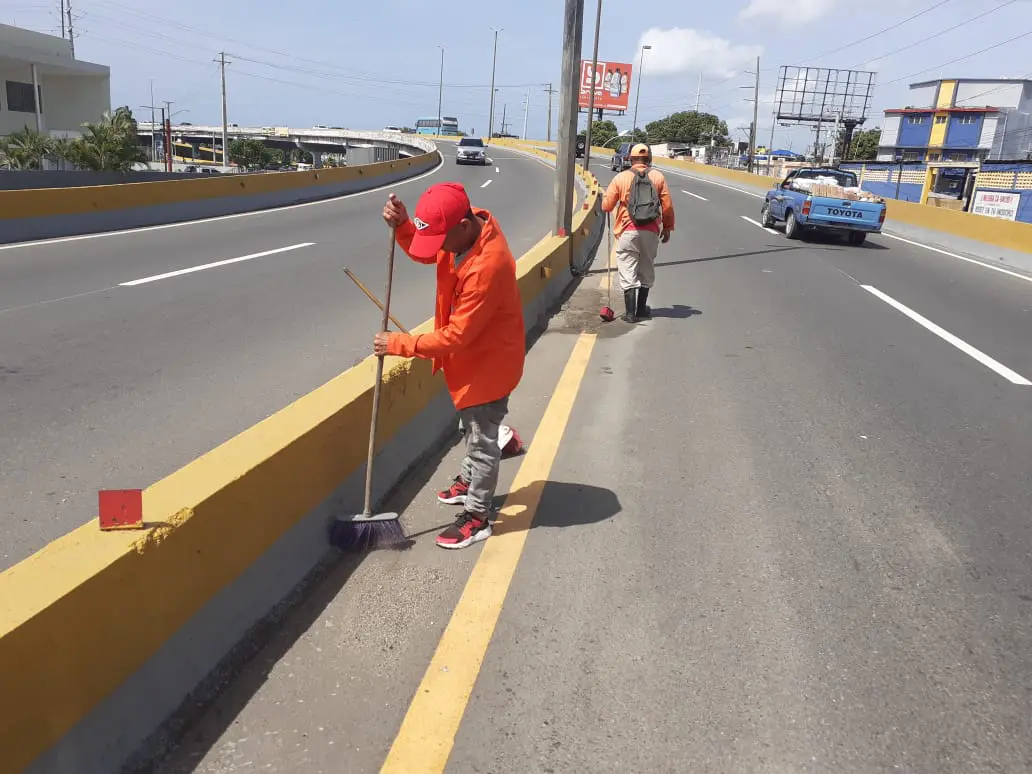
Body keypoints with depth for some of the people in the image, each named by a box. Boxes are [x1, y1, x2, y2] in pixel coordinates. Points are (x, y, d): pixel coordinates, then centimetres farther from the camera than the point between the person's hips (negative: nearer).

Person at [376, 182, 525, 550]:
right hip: (472, 354, 9)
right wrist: (402, 225, -16)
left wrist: (400, 344, -22)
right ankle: (469, 481, 48)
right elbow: (424, 253, 5)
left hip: (489, 360, -9)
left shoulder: (486, 267, -36)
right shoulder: (468, 226, -10)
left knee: (482, 439, 5)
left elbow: (456, 335, -31)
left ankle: (477, 517, 20)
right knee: (473, 428, 26)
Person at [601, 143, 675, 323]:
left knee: (628, 273, 2)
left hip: (627, 232, -2)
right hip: (651, 232, 2)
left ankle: (630, 313, 0)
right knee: (646, 271, 17)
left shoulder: (620, 178, -1)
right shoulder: (658, 177, 3)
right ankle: (641, 309, 24)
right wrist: (667, 227, 14)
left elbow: (606, 206, 1)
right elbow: (667, 206, 2)